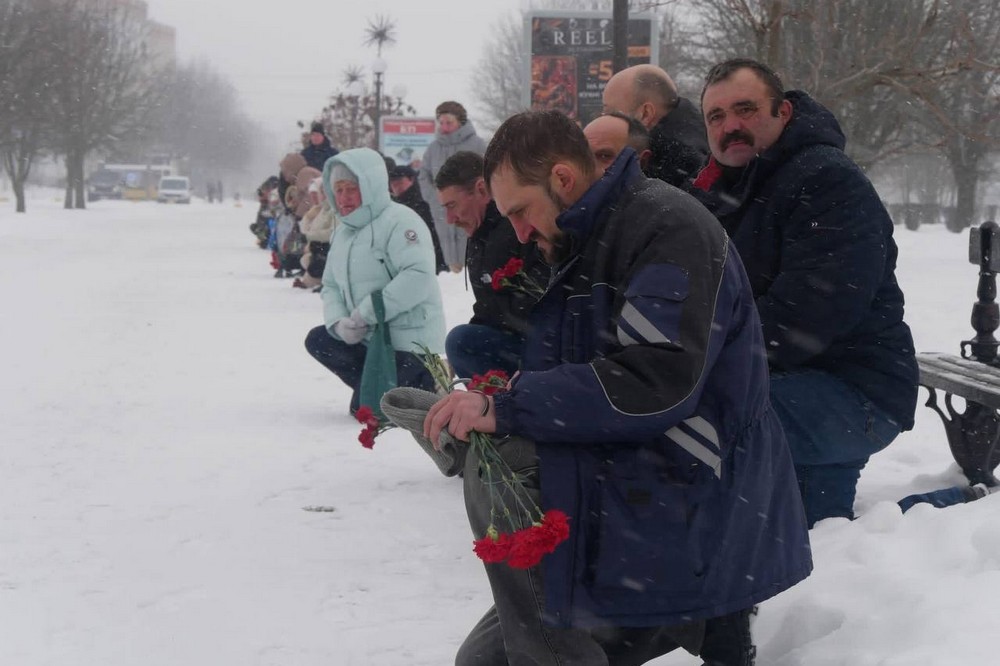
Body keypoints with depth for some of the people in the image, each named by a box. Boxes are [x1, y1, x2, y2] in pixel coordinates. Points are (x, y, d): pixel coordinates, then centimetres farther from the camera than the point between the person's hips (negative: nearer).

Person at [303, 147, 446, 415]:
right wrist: (338, 322, -12)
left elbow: (418, 276, -30)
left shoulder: (399, 221, -18)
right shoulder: (343, 232, 11)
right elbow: (331, 287, 12)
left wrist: (365, 314, -26)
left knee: (366, 408, -15)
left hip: (408, 341, -9)